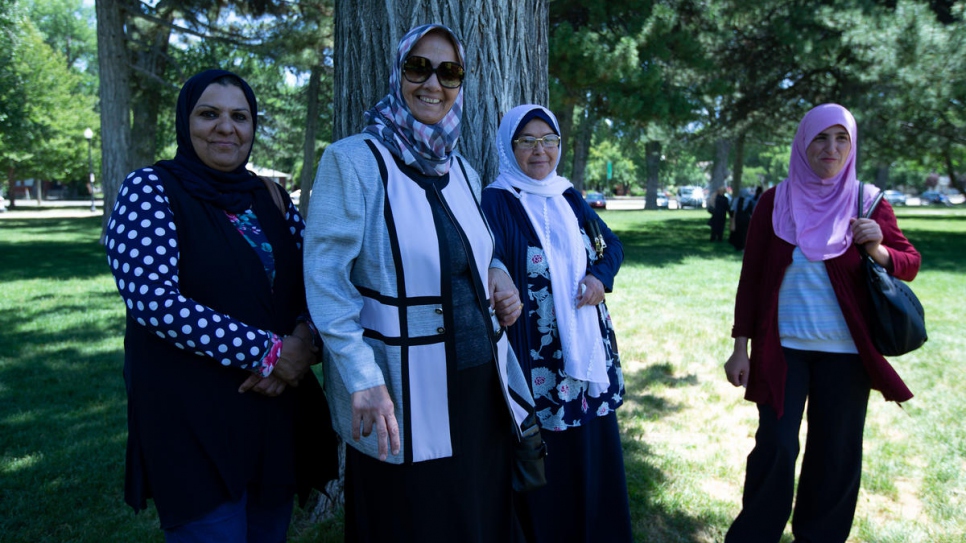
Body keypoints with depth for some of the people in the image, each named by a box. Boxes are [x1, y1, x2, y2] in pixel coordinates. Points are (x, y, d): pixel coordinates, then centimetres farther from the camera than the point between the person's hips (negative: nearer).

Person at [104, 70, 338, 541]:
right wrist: (266, 351, -19)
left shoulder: (269, 198, 9)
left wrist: (304, 337, -11)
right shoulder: (149, 189, -6)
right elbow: (151, 297, -18)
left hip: (277, 410, 6)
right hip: (193, 419, -5)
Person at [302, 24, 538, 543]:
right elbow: (325, 279, -13)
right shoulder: (353, 160, -9)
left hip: (481, 386, 6)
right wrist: (363, 380, -22)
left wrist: (498, 276, 0)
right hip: (402, 401, -6)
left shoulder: (462, 171, 10)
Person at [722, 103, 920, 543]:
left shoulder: (868, 202, 0)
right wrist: (740, 348, -2)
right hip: (782, 346, -1)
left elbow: (910, 264, 5)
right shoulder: (773, 202, -1)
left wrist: (878, 250, -18)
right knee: (775, 448, 0)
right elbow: (751, 278, 1)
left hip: (845, 351, 1)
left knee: (836, 454, 10)